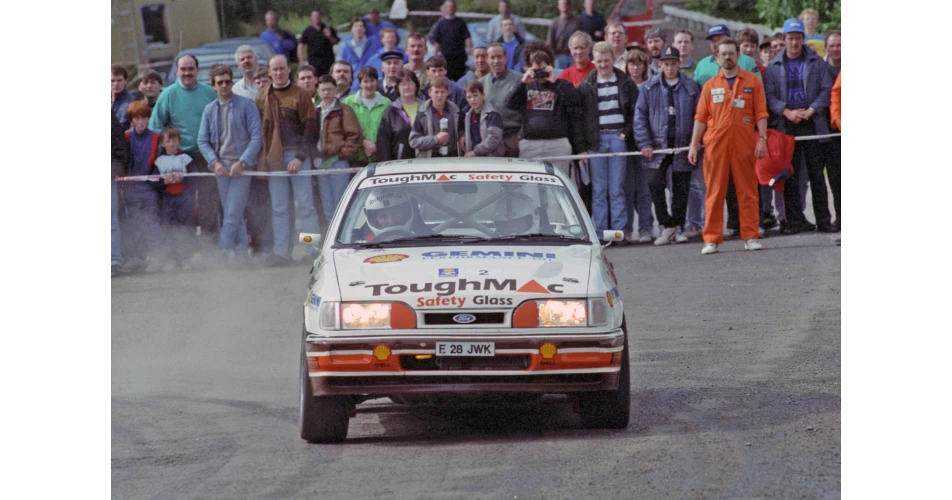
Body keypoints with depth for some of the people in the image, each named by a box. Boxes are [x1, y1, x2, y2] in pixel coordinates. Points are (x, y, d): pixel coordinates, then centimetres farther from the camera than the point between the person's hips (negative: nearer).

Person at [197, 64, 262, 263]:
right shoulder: (209, 110, 10)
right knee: (233, 215, 6)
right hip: (221, 168, 4)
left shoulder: (246, 105, -1)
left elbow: (256, 136, -6)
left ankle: (221, 253, -10)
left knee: (233, 214, -11)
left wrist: (242, 162, -14)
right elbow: (203, 141, 9)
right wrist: (215, 162, -7)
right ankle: (241, 253, 10)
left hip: (241, 167, -4)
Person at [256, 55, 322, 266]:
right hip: (273, 158, 4)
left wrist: (300, 156, -12)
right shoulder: (262, 98, 12)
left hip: (297, 155, -4)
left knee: (305, 204, -3)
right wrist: (262, 158, 3)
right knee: (279, 208, 4)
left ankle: (314, 250, -2)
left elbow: (310, 128, -4)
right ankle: (281, 251, 5)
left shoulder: (300, 95, 0)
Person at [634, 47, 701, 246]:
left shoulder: (690, 88, 5)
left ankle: (678, 227, 17)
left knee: (681, 188, 5)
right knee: (655, 183, -15)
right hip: (658, 145, -1)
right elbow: (640, 117, 4)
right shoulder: (649, 88, 4)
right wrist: (644, 144, -5)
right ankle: (666, 225, -6)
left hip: (683, 146, 1)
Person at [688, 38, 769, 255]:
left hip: (744, 143, -1)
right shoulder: (710, 86, 11)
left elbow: (760, 113, 5)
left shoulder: (752, 81, 8)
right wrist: (694, 144, 2)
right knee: (714, 192, 0)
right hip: (715, 143, 1)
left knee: (747, 191, 1)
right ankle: (711, 239, 1)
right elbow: (701, 117, 9)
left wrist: (762, 138, -5)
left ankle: (750, 237, 5)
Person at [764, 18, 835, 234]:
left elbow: (826, 89, 2)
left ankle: (823, 220, 4)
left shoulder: (816, 62, 7)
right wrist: (787, 112, -12)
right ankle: (794, 220, 5)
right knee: (790, 176, 1)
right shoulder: (774, 66, 8)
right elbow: (769, 95, 2)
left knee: (817, 174, 1)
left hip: (812, 124, -1)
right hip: (786, 126, 1)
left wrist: (811, 110, -10)